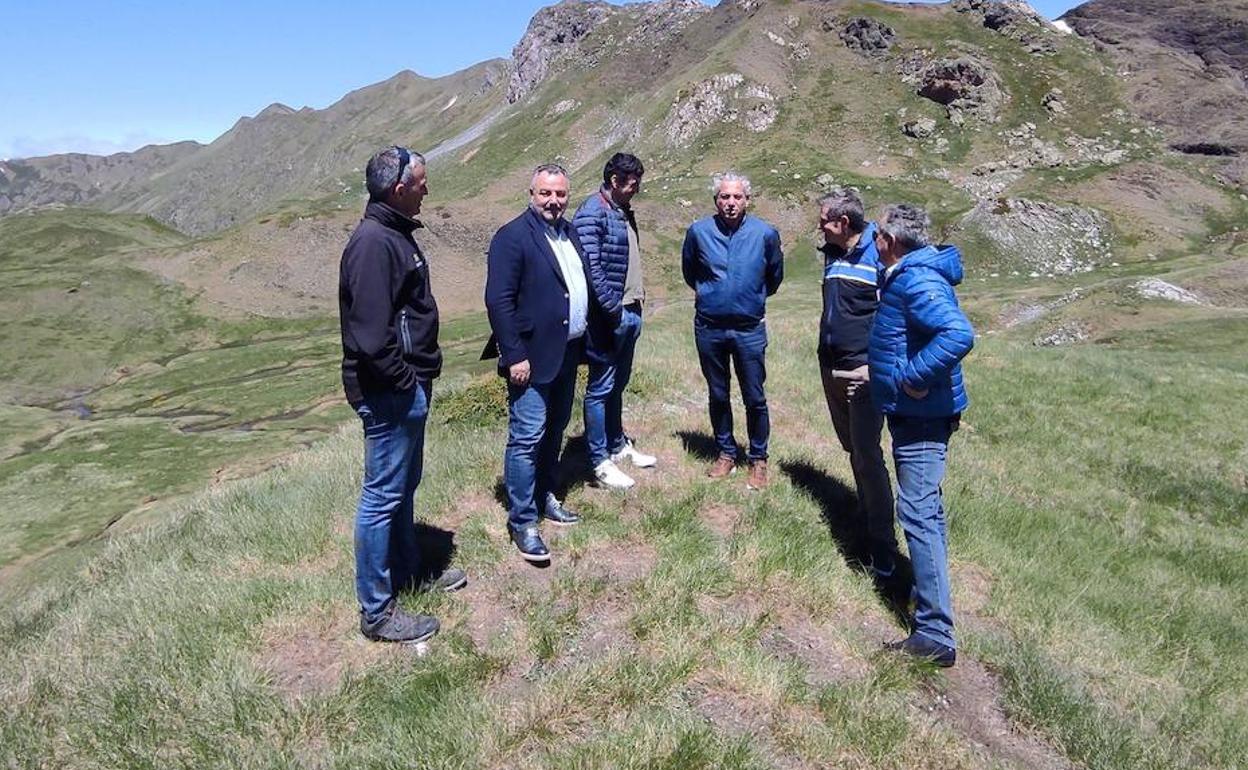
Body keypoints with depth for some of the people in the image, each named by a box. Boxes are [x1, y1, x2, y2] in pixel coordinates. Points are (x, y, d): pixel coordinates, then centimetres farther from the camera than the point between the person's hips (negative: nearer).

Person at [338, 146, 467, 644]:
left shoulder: (395, 234, 13)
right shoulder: (373, 242, -20)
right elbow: (371, 334, -26)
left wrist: (417, 379, 15)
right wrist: (404, 381, -17)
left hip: (408, 389, 10)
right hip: (389, 394, -10)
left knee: (404, 486, 22)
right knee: (383, 495, 0)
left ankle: (406, 572, 40)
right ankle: (377, 612, 12)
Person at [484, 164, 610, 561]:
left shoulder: (570, 232, 12)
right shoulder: (512, 237, -13)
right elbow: (499, 300, -17)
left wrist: (595, 334, 11)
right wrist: (515, 356, -20)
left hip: (567, 351, 8)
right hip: (533, 356, -8)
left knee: (554, 430, 18)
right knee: (527, 437, -4)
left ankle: (545, 497, 34)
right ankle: (522, 522, 6)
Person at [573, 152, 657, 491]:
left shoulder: (625, 211, 14)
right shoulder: (592, 214, -14)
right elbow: (591, 268, -19)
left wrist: (638, 298, 11)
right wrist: (613, 309, -18)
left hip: (631, 312, 9)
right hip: (609, 316, -9)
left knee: (618, 384, 19)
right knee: (601, 388, 0)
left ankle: (618, 444, 32)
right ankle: (600, 461, 7)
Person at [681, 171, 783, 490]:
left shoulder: (766, 234, -8)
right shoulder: (698, 232, -6)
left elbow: (775, 276, 11)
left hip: (749, 329, -1)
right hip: (709, 328, 1)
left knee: (755, 399, 4)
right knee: (718, 395, 13)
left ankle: (758, 459, 19)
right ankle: (726, 452, 29)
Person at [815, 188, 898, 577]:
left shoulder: (879, 253, -13)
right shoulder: (832, 253, 11)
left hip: (864, 370, -8)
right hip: (830, 367, 8)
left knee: (867, 455, -8)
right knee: (853, 449, 17)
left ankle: (882, 548, 1)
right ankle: (866, 519, 32)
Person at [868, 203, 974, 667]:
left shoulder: (918, 281, -21)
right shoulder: (909, 276, 13)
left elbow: (958, 334, -36)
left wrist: (913, 377, -28)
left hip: (921, 417, -11)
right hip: (916, 414, 11)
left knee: (918, 512, -10)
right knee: (923, 508, 23)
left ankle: (935, 634, -6)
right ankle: (929, 588, 42)